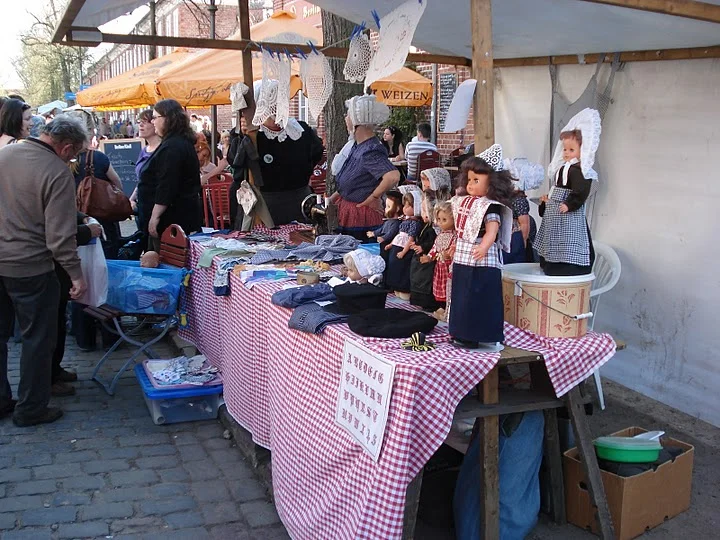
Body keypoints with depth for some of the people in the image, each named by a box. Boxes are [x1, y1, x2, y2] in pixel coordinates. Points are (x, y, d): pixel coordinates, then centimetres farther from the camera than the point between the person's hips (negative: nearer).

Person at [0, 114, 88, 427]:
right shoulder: (58, 172, -18)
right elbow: (60, 235, -21)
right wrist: (76, 274, -14)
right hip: (30, 267, -7)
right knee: (37, 339, 8)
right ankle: (31, 409, 17)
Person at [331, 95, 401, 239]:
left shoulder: (370, 151, -24)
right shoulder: (357, 146, 6)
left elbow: (393, 176, -39)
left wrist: (373, 198, -26)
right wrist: (339, 193, 12)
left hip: (361, 216, -9)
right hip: (349, 211, 9)